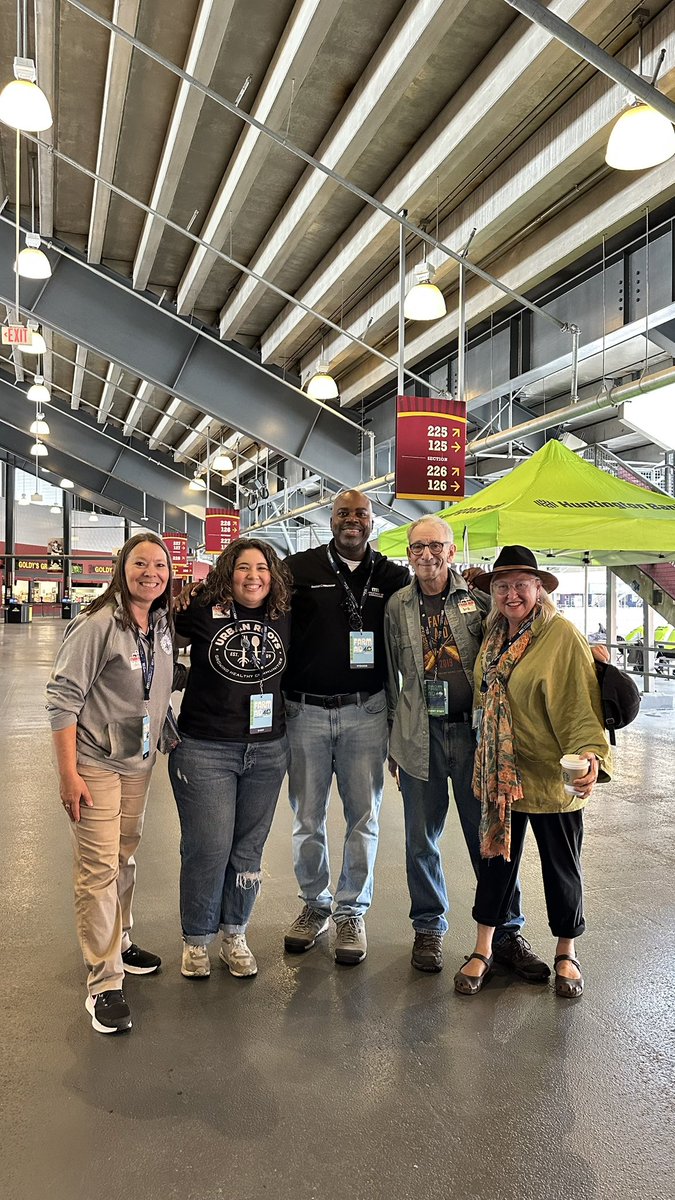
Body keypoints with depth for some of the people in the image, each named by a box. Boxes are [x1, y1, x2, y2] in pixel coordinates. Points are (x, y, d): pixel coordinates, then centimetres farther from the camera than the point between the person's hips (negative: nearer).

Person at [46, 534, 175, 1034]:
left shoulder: (164, 626, 2)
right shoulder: (97, 625, -19)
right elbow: (63, 698, -18)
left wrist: (165, 736, 12)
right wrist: (69, 773, -19)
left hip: (140, 762, 7)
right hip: (95, 764, -7)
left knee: (126, 857, 19)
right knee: (99, 869, -2)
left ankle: (119, 942, 39)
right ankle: (104, 984, 9)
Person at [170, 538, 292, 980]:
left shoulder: (285, 618, 3)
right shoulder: (203, 612, -6)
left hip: (268, 750, 3)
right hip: (204, 749, -3)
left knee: (248, 849, 13)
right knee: (208, 848, 2)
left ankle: (235, 935, 32)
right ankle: (196, 940, 25)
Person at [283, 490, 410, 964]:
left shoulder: (391, 576, 7)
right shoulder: (301, 568, 3)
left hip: (365, 712, 1)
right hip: (305, 710, 0)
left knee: (363, 816, 8)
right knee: (308, 816, 11)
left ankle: (352, 911, 25)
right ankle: (315, 904, 31)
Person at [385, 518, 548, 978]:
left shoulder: (478, 598, 0)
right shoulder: (398, 606, 6)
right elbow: (390, 674, 12)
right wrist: (393, 738, 13)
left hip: (474, 732, -1)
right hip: (420, 736, 2)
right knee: (421, 840, 11)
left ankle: (508, 932, 23)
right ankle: (429, 928, 30)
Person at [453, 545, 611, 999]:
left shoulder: (563, 636, -15)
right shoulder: (495, 635, 5)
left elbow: (581, 705, -19)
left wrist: (590, 756, -31)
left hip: (552, 775, -5)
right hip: (502, 773, 5)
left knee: (562, 866, 12)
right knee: (497, 856, 13)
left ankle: (566, 953, 33)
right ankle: (483, 950, 28)